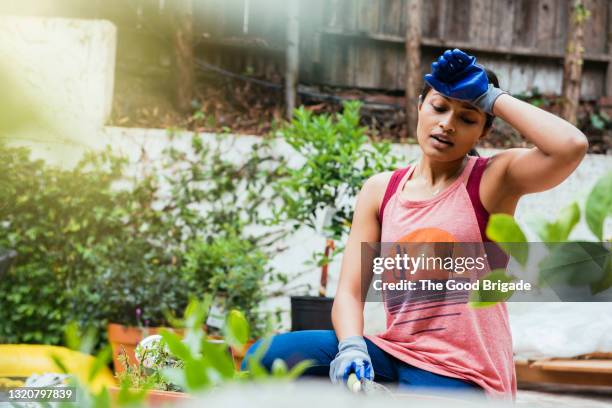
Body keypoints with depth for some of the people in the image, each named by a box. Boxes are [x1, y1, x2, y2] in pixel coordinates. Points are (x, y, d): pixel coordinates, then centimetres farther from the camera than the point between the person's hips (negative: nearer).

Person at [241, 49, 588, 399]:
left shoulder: (494, 180, -4)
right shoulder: (381, 190, 7)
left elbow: (572, 146, -24)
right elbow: (349, 290, 1)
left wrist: (494, 98, -15)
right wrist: (352, 347, -19)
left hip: (460, 376, -4)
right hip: (393, 354, 5)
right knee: (264, 358, -13)